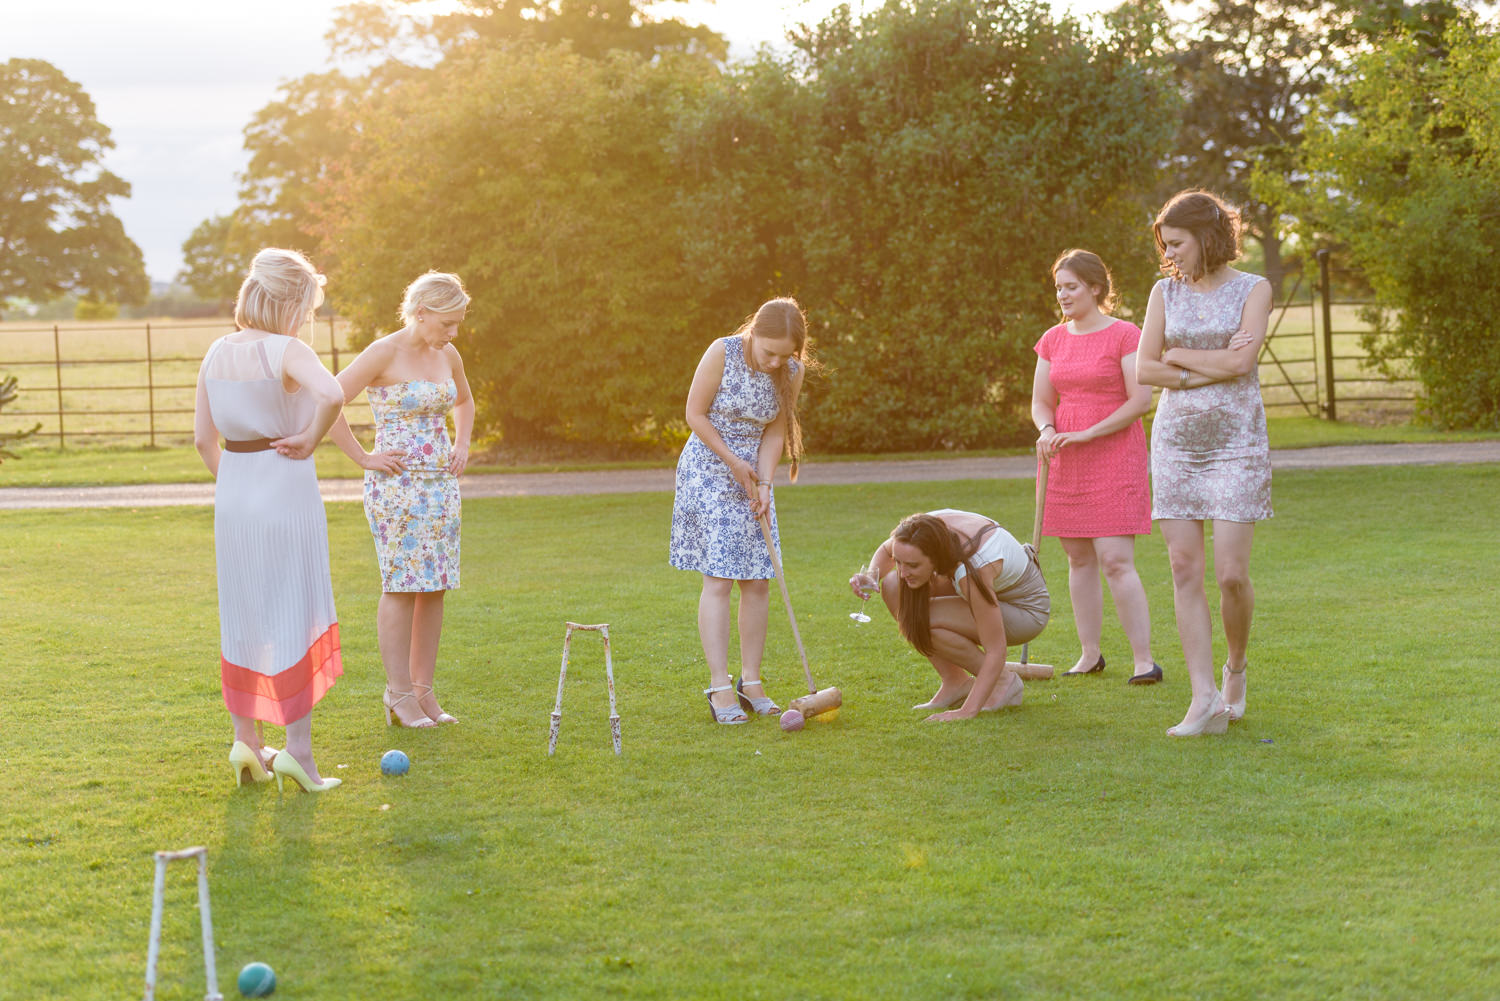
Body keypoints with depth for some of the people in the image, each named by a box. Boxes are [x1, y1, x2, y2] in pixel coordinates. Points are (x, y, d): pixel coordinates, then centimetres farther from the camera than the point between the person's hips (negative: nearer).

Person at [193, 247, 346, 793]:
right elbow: (332, 394, -33)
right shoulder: (286, 351, -14)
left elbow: (203, 437, 10)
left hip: (233, 497, 6)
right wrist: (310, 439, -17)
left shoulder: (217, 353, 6)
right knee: (295, 616, 1)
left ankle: (245, 739, 19)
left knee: (242, 618, 14)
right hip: (286, 488, -6)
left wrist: (232, 483, 18)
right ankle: (297, 747, 1)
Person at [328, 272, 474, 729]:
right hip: (397, 483, -7)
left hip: (441, 481, 7)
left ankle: (423, 691, 12)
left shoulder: (447, 356, 9)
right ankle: (399, 694, 0)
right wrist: (363, 458, -13)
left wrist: (461, 446, 15)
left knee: (435, 587, 5)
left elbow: (463, 401, 30)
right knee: (402, 586, -6)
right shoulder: (383, 354, -12)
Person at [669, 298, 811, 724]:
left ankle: (751, 681, 11)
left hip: (753, 477, 5)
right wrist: (734, 463, -12)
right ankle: (720, 687, -10)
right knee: (719, 579, -11)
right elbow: (695, 414, -11)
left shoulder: (792, 371, -5)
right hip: (707, 474, -5)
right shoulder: (722, 353, -18)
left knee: (759, 580, 1)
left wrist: (764, 484, -12)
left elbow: (775, 432, 0)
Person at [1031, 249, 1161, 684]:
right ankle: (1090, 654, 16)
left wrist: (1088, 433, -16)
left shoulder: (1125, 335, -7)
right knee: (1079, 561, 8)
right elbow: (1041, 402, 13)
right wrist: (1047, 431, -9)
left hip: (1114, 458, -6)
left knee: (1115, 562, -12)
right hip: (1067, 464, 6)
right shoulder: (1053, 340, 10)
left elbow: (1140, 400, -12)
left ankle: (1144, 659, -8)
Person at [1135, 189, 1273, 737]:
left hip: (1236, 443, -3)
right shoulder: (1166, 292, 9)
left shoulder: (1253, 290, 0)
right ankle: (1204, 697, -2)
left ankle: (1236, 665, 20)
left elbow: (1241, 363, -14)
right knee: (1185, 573, -3)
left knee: (1231, 573, -8)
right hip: (1175, 440, 3)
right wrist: (1211, 366, -8)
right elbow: (1144, 370, 2)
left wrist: (1178, 357, -3)